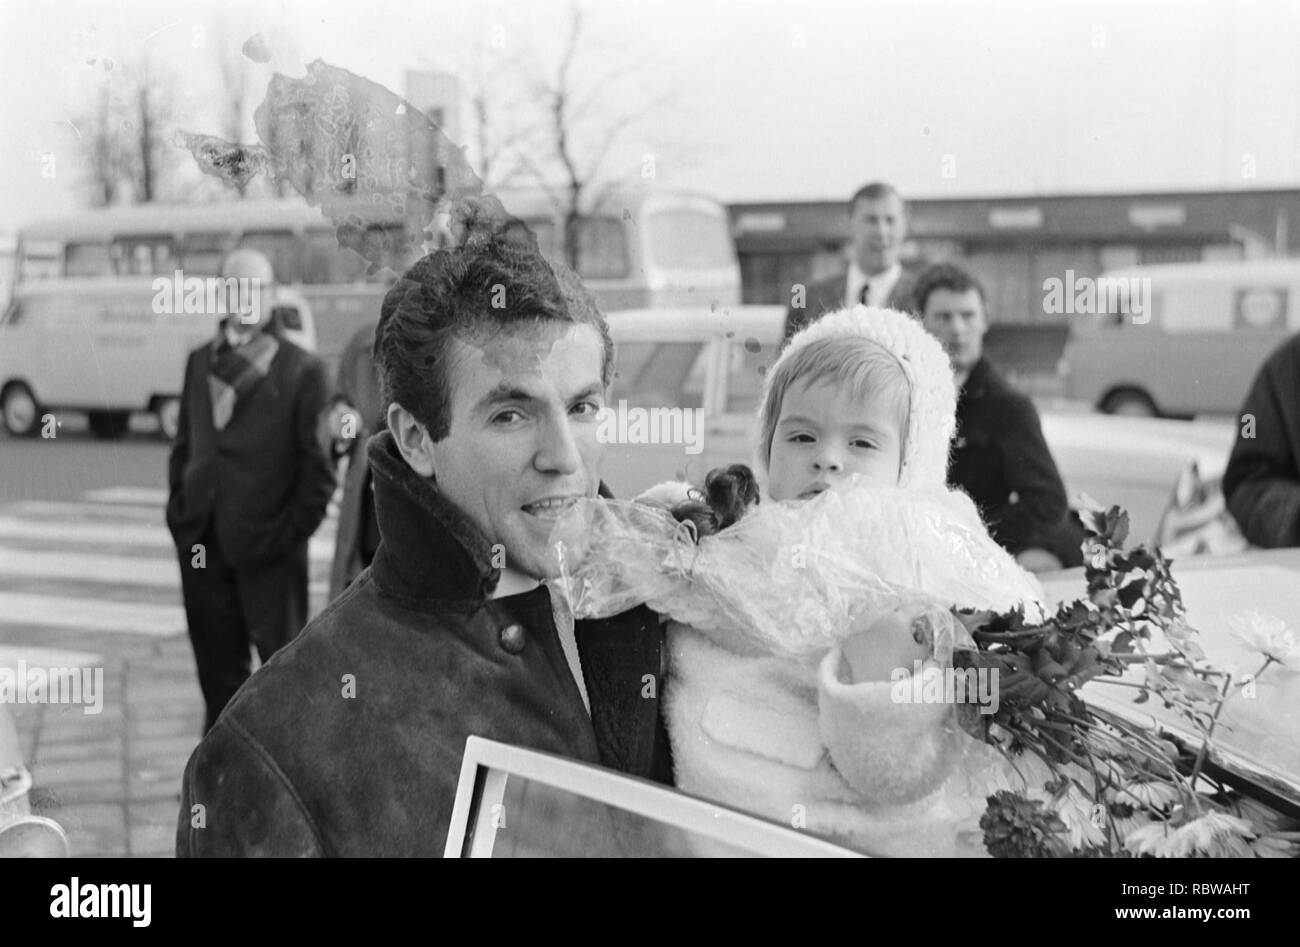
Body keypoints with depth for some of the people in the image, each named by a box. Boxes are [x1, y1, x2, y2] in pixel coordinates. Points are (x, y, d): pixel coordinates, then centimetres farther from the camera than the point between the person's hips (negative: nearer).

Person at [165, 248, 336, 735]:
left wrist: (294, 531, -11)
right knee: (217, 671, 13)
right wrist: (180, 512, 7)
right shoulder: (200, 361, 12)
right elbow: (184, 445, 17)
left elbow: (318, 464, -6)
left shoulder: (301, 369, -4)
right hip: (203, 546, 5)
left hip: (269, 549, -5)